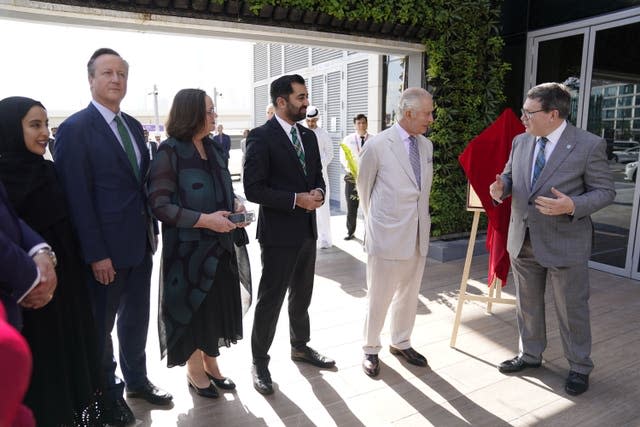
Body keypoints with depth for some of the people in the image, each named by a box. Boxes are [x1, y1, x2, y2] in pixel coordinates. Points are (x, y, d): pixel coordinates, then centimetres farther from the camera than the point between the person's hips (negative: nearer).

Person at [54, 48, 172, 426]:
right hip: (106, 246, -6)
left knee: (137, 317, 19)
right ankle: (108, 393, 32)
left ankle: (137, 379, 39)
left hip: (140, 241, 7)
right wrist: (95, 253, -18)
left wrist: (153, 227, 10)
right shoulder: (75, 129, -12)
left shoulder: (134, 126, 10)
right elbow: (77, 197, -16)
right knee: (101, 324, 12)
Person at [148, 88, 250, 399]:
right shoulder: (170, 152, -12)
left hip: (218, 244, 6)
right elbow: (159, 204, -16)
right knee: (192, 306, 8)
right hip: (188, 246, -6)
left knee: (217, 304, 14)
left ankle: (211, 364, 34)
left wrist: (236, 205, -3)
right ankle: (194, 370, 29)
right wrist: (204, 220, -23)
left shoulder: (214, 149, 8)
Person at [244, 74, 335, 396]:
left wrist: (318, 192, -6)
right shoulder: (261, 137, -12)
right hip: (278, 233, -7)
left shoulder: (308, 136, 10)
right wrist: (296, 199, -20)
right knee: (270, 298, 4)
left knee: (302, 295, 20)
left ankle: (300, 346, 39)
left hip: (307, 230, 7)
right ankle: (260, 361, 22)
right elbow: (253, 188, -17)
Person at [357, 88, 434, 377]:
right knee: (379, 297, 7)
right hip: (387, 235, -5)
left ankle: (401, 343, 38)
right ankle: (370, 350, 27)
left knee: (408, 295, 18)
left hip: (418, 235, 6)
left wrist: (421, 217, 15)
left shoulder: (426, 145, 6)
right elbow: (364, 187, 2)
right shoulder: (377, 145, -11)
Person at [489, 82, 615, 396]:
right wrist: (500, 188, -9)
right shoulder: (520, 142, 3)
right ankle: (530, 355, 40)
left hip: (564, 243, -5)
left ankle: (579, 367, 32)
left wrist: (573, 206, -27)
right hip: (523, 241, 5)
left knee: (572, 309, 11)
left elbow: (605, 191, -8)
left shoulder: (589, 145, -13)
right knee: (527, 305, 19)